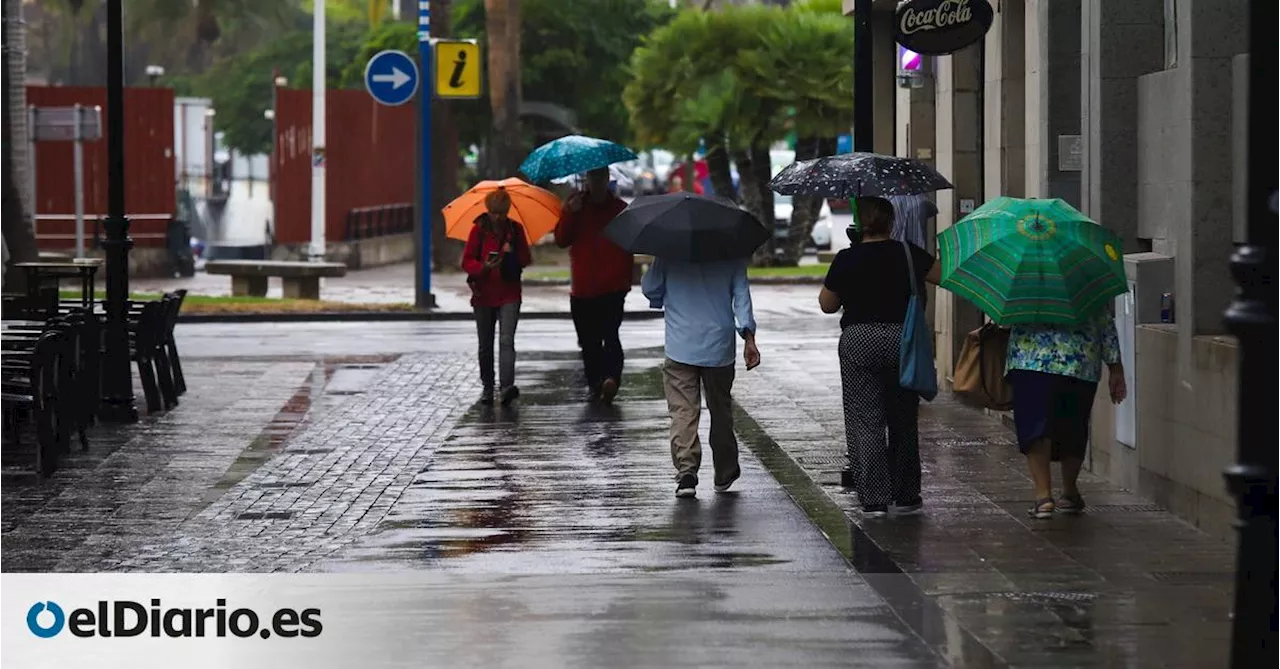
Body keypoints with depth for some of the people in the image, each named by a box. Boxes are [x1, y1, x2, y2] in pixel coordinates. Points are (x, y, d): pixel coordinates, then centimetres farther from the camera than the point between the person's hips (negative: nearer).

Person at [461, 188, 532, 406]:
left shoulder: (515, 229, 4)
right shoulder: (479, 230, -1)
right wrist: (483, 267, -24)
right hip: (484, 294, 1)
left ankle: (507, 386, -26)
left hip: (509, 294, -1)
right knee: (485, 345, 8)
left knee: (506, 340, -16)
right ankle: (487, 388, 19)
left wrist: (512, 253, -13)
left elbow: (526, 259, 9)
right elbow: (467, 262, -3)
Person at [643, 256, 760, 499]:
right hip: (720, 347, 2)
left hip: (680, 348, -2)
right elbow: (742, 295, -7)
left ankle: (686, 471, -20)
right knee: (721, 409, 17)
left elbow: (649, 289, 5)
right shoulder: (732, 256, 0)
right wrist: (748, 336, -12)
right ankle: (725, 474, 28)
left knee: (683, 411, -3)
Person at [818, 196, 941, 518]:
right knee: (903, 422, 13)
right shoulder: (908, 253, -2)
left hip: (858, 343, -2)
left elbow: (827, 304, 6)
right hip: (902, 341, 2)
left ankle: (873, 499, -6)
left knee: (865, 422, 1)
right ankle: (906, 496, 19)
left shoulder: (846, 259, -3)